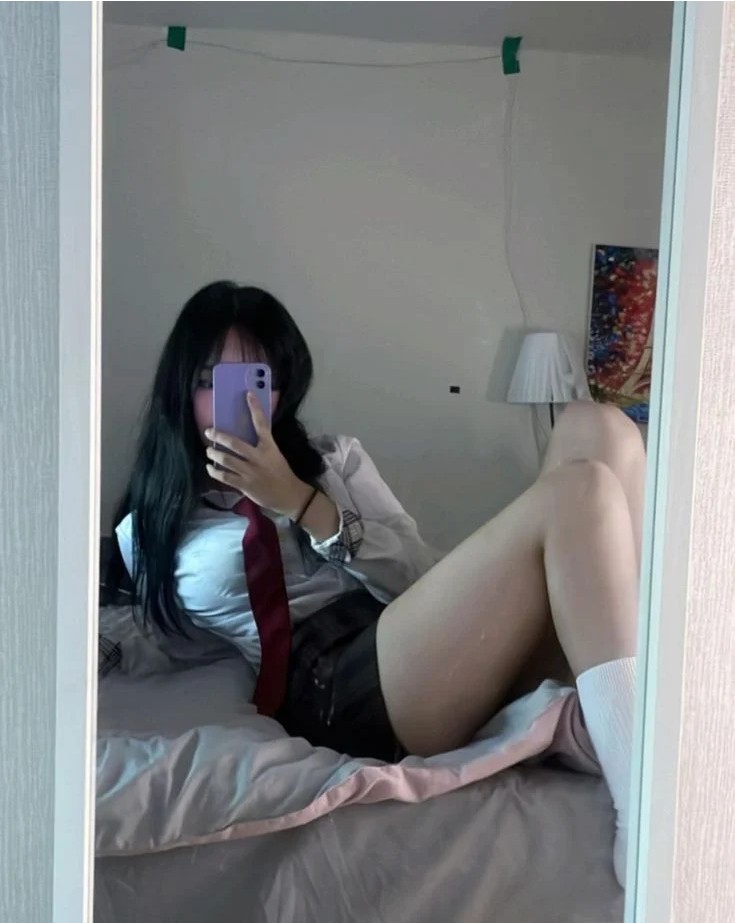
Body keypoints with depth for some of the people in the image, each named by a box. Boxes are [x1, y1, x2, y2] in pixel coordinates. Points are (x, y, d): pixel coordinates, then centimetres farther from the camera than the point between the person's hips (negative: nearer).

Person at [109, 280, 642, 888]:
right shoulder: (148, 533, 17)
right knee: (580, 492, -26)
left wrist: (303, 504, -3)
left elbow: (429, 582, 8)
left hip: (448, 653, 5)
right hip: (334, 691, -5)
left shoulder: (335, 458, 23)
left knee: (596, 430, -15)